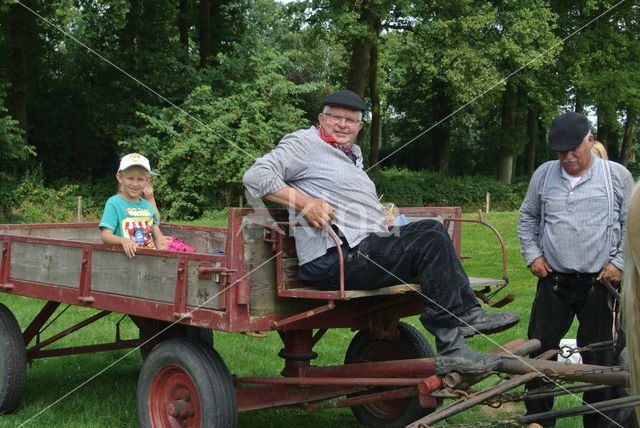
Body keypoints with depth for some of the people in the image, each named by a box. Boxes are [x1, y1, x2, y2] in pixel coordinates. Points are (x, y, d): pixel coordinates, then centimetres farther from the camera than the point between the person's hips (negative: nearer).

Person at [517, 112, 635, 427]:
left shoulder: (617, 176, 0)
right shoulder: (543, 175, 7)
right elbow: (527, 218, 17)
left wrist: (620, 263, -5)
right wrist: (532, 255, 6)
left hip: (599, 284, -2)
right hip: (553, 282, 3)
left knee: (599, 359, 6)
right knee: (540, 352, 7)